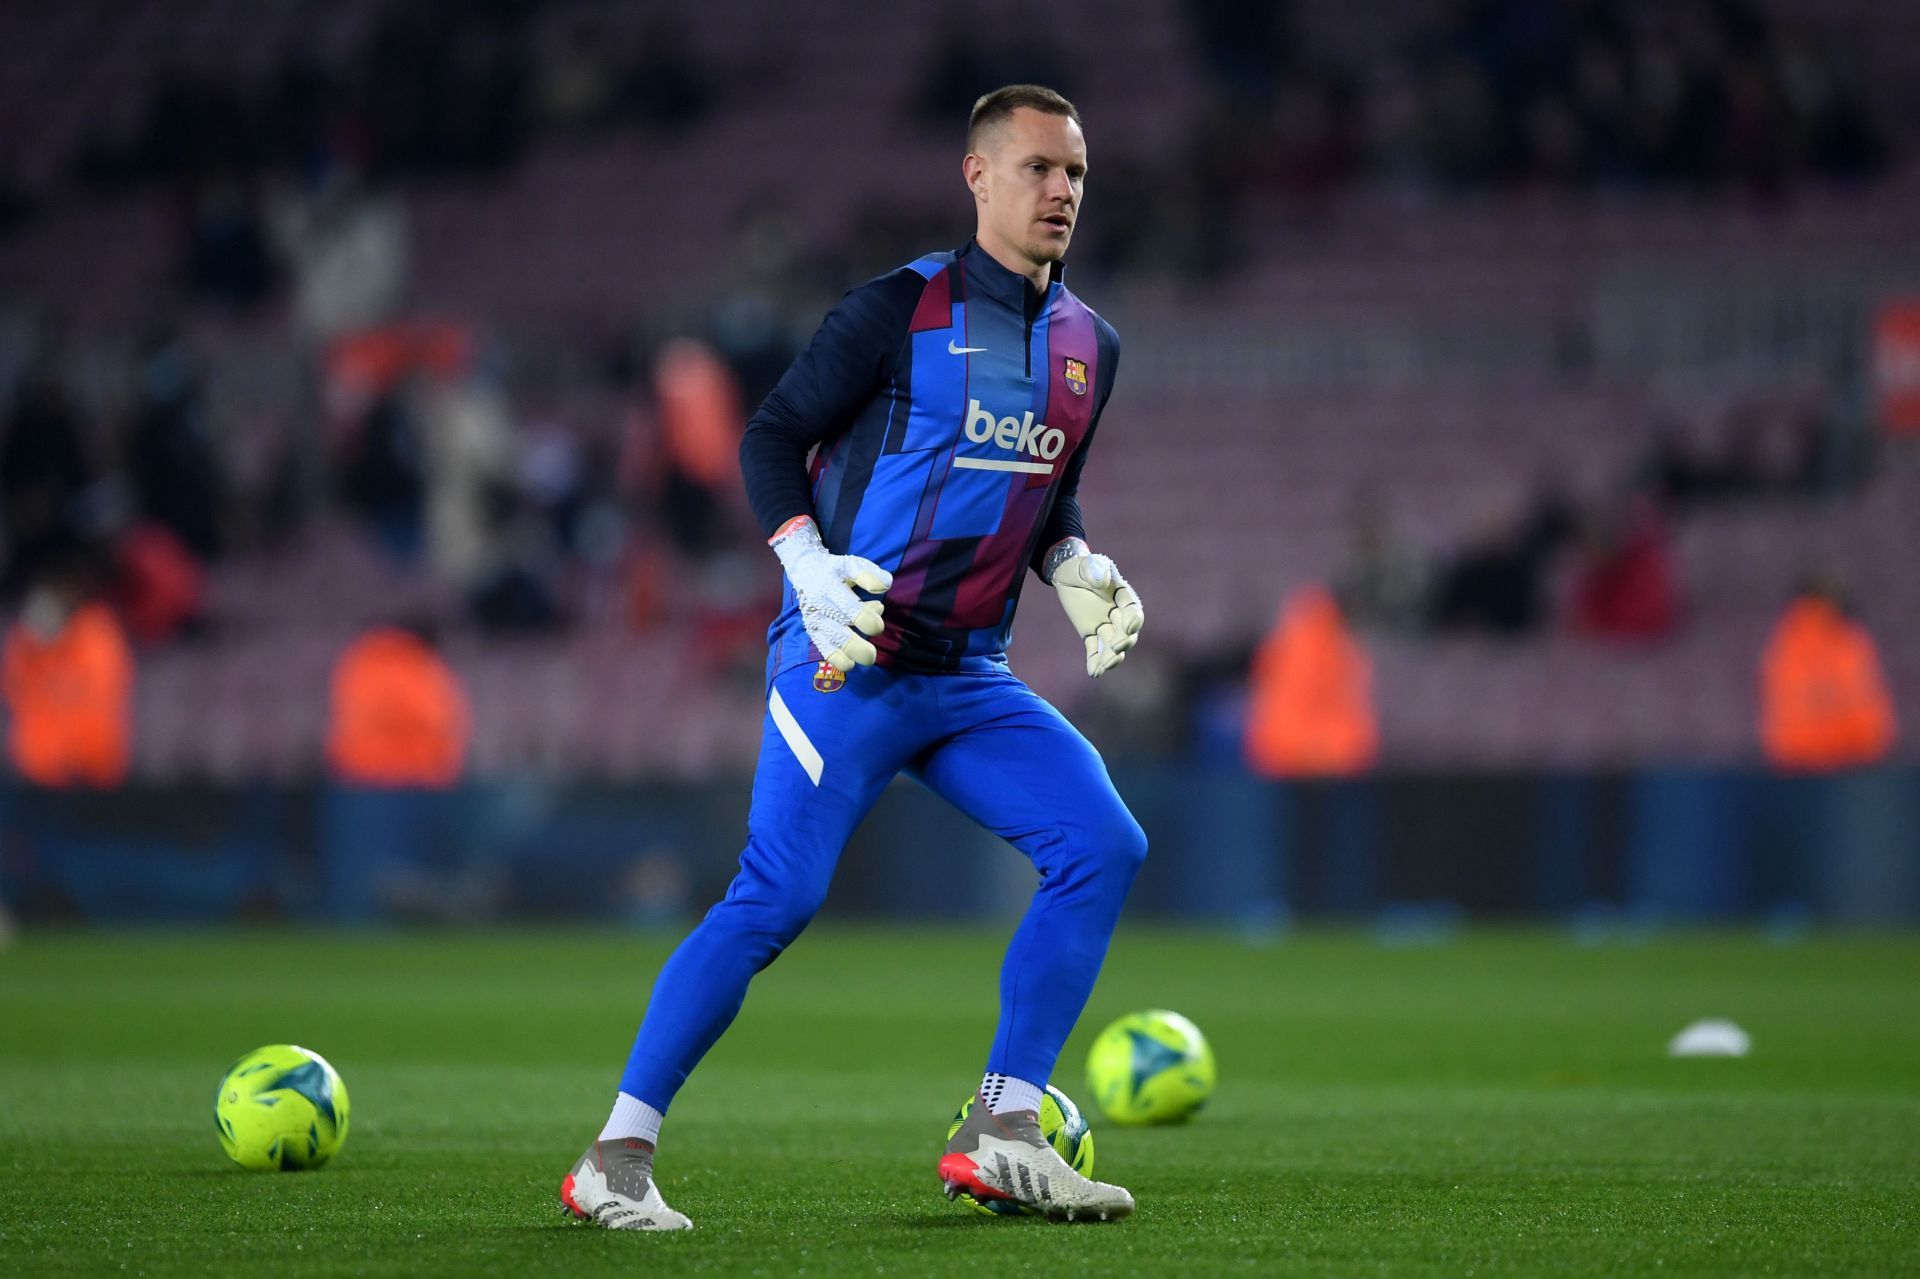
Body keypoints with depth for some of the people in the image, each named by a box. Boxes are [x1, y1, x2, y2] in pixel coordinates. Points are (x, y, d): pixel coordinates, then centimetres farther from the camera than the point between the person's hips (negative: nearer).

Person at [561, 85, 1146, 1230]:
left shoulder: (1090, 345, 12)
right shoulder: (904, 309, -7)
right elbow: (773, 436, -4)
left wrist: (1077, 571, 3)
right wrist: (809, 565, -19)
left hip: (972, 678, 6)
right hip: (848, 663, -6)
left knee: (1105, 845, -8)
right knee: (778, 898, -15)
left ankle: (1002, 1138, -2)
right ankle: (617, 1157, -7)